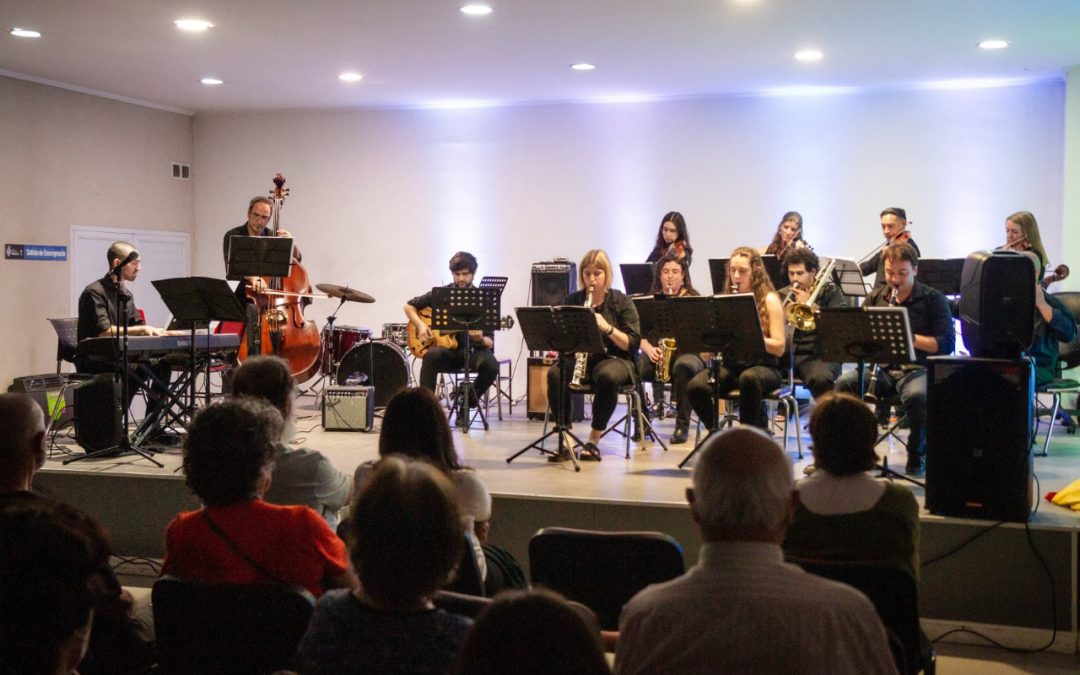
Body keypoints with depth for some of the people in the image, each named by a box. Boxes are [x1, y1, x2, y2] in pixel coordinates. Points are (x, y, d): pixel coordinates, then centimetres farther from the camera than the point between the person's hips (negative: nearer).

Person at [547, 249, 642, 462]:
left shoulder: (621, 301, 2)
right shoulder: (572, 301, 10)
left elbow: (632, 344, -6)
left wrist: (607, 327, -22)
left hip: (613, 358, -2)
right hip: (577, 357, 2)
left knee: (608, 376, -38)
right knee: (555, 374, -31)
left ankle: (593, 441, -25)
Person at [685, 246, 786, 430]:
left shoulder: (769, 300, 0)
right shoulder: (725, 300, 12)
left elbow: (779, 347, -8)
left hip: (762, 366, -3)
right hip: (729, 364, 4)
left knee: (748, 378, -40)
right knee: (695, 387, -26)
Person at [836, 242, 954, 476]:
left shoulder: (933, 299, 3)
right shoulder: (875, 297, 14)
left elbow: (947, 344, -5)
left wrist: (912, 338, -19)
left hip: (917, 368, -3)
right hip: (881, 367, 3)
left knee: (916, 395, -38)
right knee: (844, 383, -27)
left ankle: (917, 456, -14)